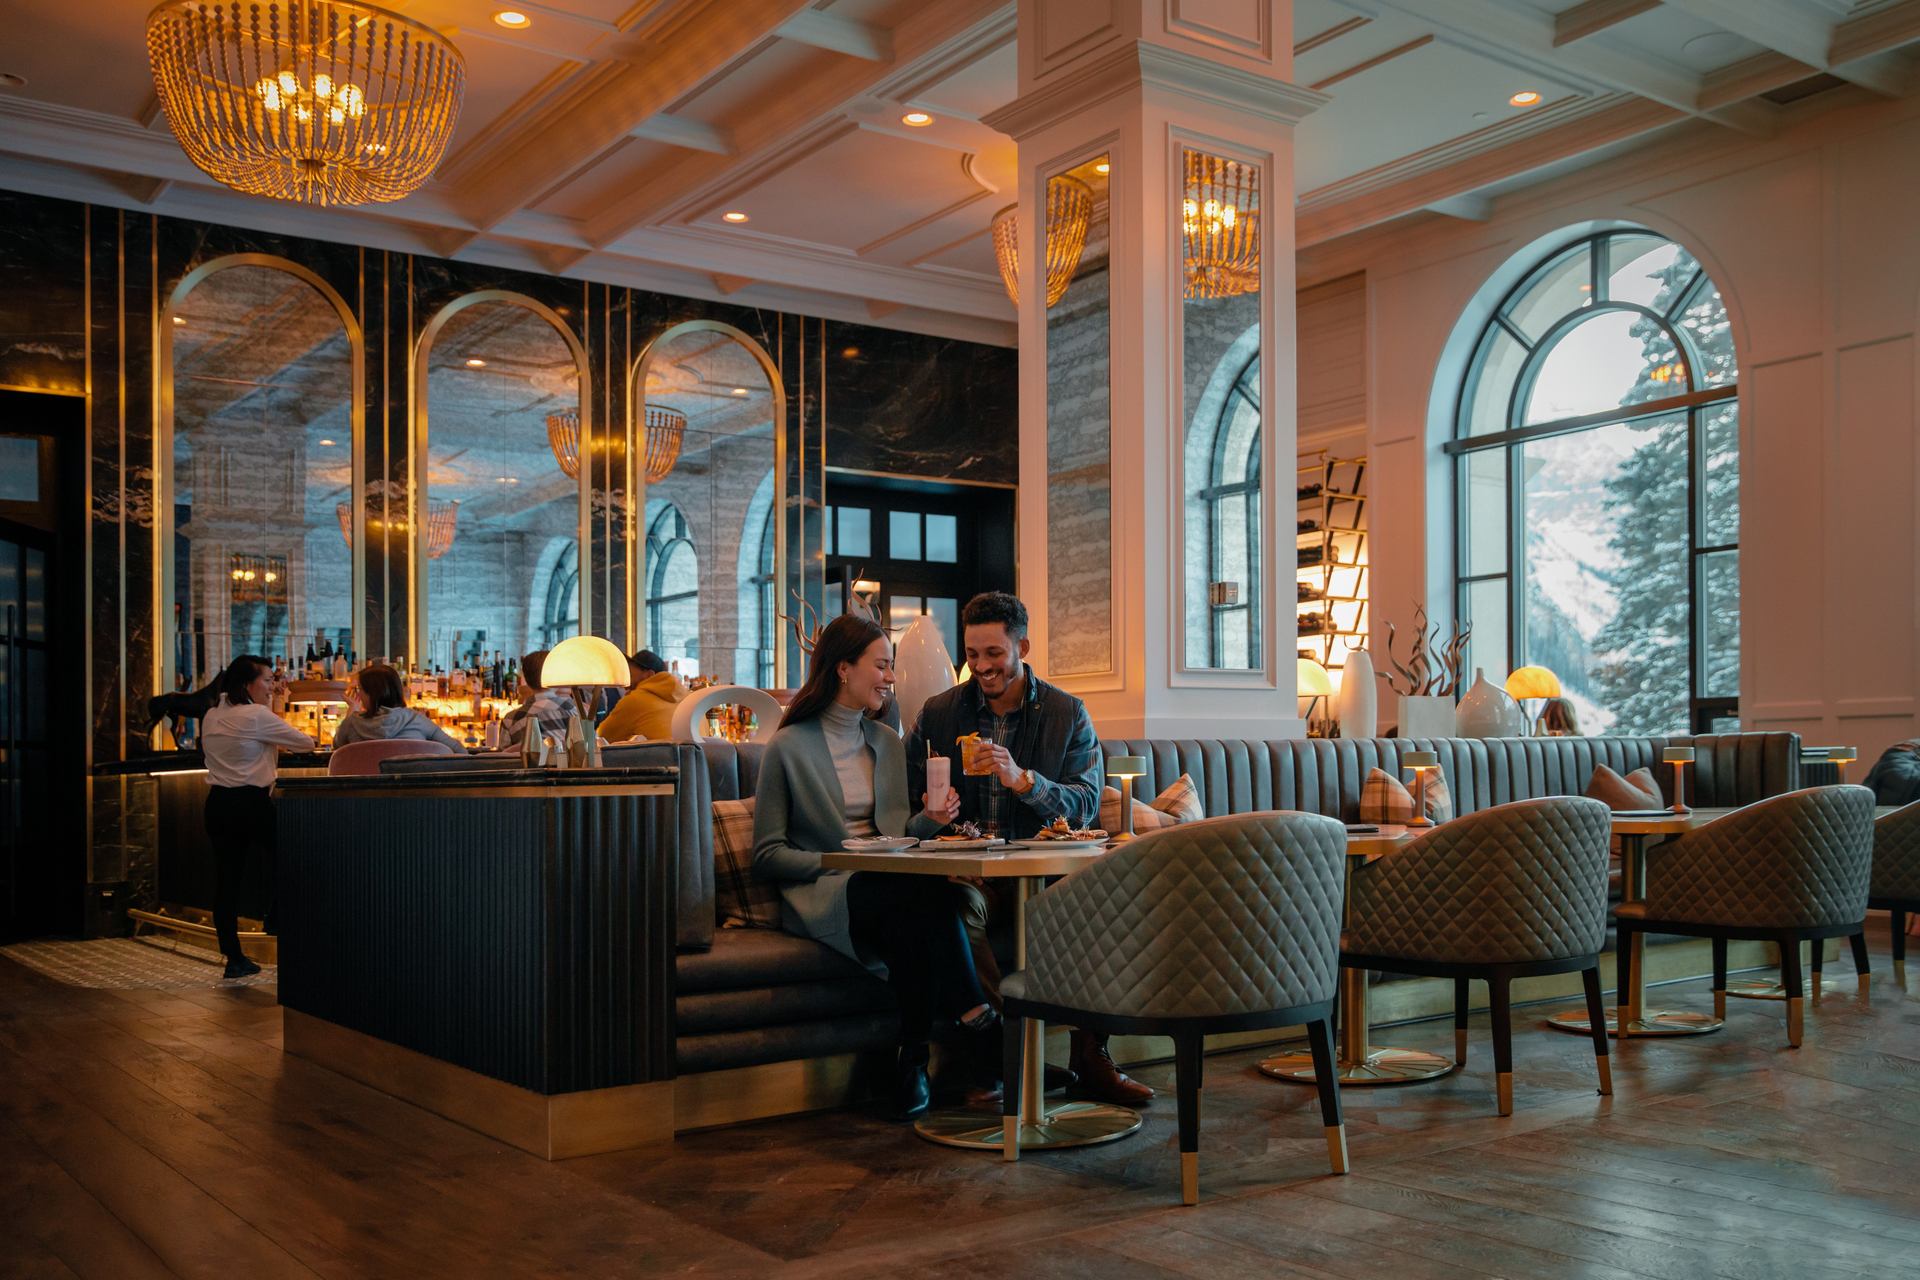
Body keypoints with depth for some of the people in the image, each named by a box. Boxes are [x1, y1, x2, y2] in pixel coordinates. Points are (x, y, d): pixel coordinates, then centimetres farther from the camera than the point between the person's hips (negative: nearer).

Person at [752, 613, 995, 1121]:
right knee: (923, 894, -36)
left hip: (887, 883, 5)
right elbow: (767, 854, -1)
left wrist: (928, 821, -1)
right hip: (821, 893, -5)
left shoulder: (888, 743, 19)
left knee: (934, 891, -34)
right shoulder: (789, 748, 0)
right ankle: (978, 1020, -28)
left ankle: (914, 1062, -33)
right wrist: (836, 863, -16)